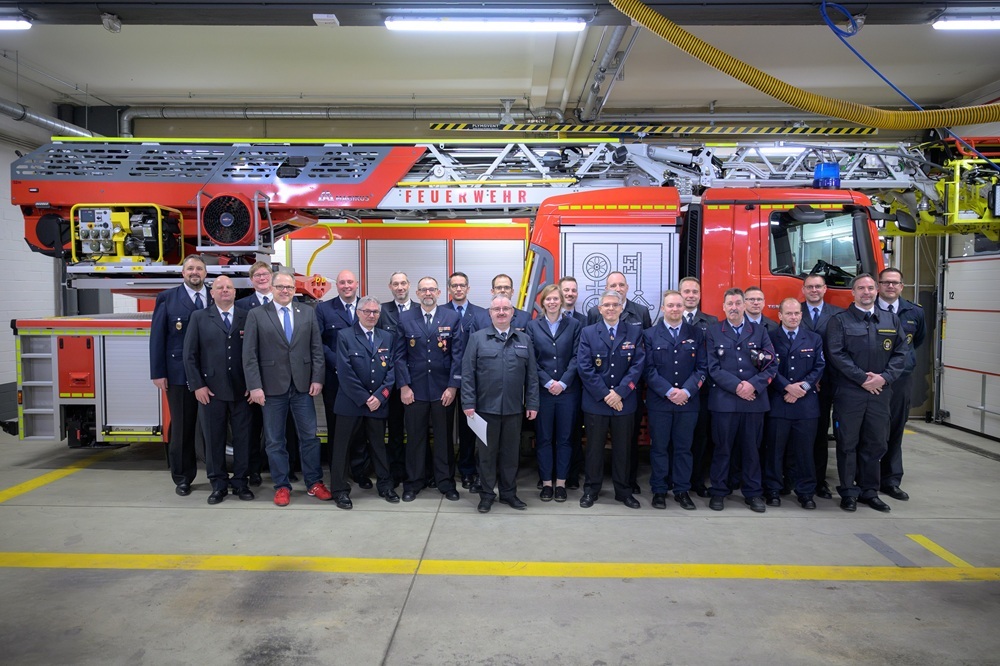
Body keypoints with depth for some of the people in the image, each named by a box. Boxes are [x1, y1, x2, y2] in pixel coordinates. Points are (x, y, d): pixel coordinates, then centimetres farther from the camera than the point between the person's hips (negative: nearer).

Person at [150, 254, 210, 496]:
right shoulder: (167, 298, 3)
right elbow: (157, 337, -1)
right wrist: (158, 373, -6)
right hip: (179, 374, -1)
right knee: (182, 429, 9)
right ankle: (182, 479, 21)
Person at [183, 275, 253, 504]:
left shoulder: (247, 318, 6)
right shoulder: (199, 317, 6)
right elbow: (189, 354, 3)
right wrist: (197, 385, -4)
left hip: (242, 390, 1)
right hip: (211, 390, 0)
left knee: (242, 438, 6)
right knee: (214, 439, 6)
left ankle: (240, 482, 18)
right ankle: (218, 484, 17)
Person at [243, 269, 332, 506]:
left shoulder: (308, 312, 6)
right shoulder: (256, 315, 0)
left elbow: (317, 348, 5)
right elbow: (249, 354, -3)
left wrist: (317, 378, -3)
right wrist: (254, 386, -10)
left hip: (303, 385, 2)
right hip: (272, 387, -1)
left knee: (309, 436, 6)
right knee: (275, 440, 8)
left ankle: (314, 483, 19)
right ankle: (281, 486, 20)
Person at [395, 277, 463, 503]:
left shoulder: (452, 318, 1)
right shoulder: (405, 319, 3)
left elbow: (458, 354, -1)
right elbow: (400, 355, 2)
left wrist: (453, 386, -6)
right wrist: (403, 386, -4)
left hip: (443, 389, 0)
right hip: (415, 389, 0)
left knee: (444, 437, 9)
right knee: (415, 437, 8)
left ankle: (445, 482, 22)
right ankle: (413, 482, 21)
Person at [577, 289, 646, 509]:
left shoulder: (635, 332, 3)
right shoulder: (588, 332, 1)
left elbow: (638, 365, -5)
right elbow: (584, 367, -6)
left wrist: (619, 392, -15)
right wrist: (605, 394, -13)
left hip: (625, 402, 1)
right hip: (595, 401, -1)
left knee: (623, 448, 10)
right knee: (594, 447, 8)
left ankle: (623, 490, 24)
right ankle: (591, 489, 21)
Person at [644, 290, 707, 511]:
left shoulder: (696, 334, 7)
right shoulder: (650, 335, 3)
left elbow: (702, 368, 2)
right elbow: (649, 369, -3)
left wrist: (686, 391, -12)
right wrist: (668, 391, -14)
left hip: (688, 401, 1)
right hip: (659, 401, -1)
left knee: (684, 448, 9)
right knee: (659, 447, 6)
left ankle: (682, 491, 19)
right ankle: (659, 491, 16)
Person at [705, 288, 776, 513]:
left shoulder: (759, 331, 10)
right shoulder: (713, 332, 5)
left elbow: (771, 365, 3)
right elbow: (713, 367, -3)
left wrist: (753, 384, -13)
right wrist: (737, 386, -14)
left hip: (754, 399, 2)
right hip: (724, 399, -2)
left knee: (752, 448, 9)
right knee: (722, 448, 5)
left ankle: (752, 493, 20)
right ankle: (718, 492, 15)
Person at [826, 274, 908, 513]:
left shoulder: (891, 320, 12)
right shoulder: (839, 320, -1)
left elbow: (901, 352, 7)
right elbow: (836, 354, -9)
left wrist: (885, 377, -8)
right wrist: (862, 378, -14)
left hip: (880, 392, 4)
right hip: (849, 392, -4)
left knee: (875, 443, 10)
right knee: (848, 443, 2)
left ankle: (869, 491, 23)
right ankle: (849, 492, 13)